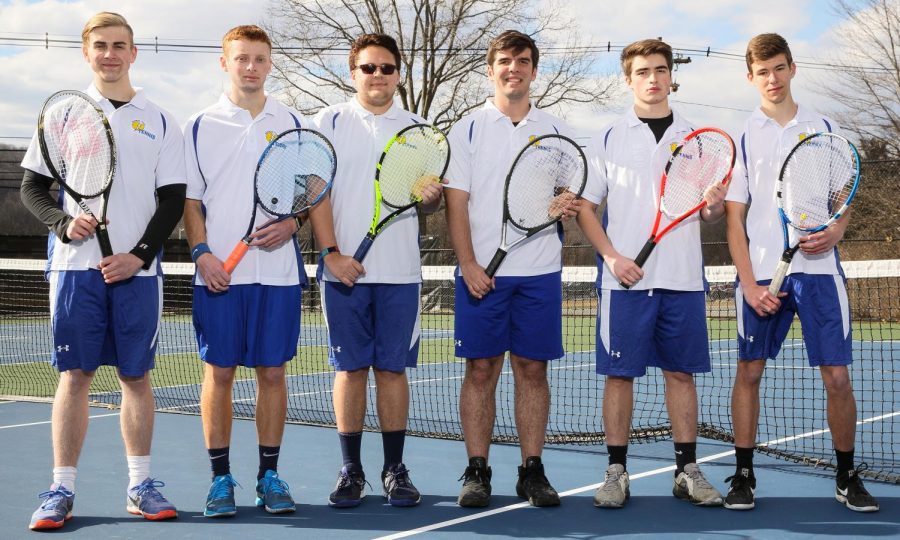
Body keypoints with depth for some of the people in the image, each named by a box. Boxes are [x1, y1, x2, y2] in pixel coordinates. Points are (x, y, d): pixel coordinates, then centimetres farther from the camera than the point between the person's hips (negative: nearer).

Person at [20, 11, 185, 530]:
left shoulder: (159, 121, 7)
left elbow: (173, 199, 4)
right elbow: (33, 186, 8)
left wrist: (140, 254, -8)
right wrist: (64, 223, -11)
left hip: (137, 270, 1)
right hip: (76, 264, 0)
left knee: (136, 374, 5)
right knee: (75, 375, 0)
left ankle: (141, 486, 13)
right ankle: (62, 489, 5)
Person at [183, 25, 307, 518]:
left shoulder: (292, 124, 9)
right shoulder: (200, 126, 6)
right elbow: (189, 199, 6)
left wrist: (291, 224, -8)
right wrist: (202, 252, -8)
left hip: (278, 270, 1)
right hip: (219, 273, -1)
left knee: (272, 371, 4)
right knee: (218, 372, 1)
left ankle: (269, 474, 13)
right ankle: (220, 477, 9)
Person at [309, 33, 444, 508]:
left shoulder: (415, 127, 11)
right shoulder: (330, 122, 5)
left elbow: (427, 203, 13)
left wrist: (431, 198, -11)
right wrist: (332, 252, -11)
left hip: (400, 272, 1)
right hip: (344, 269, -1)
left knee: (393, 368, 3)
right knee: (349, 367, 2)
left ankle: (394, 469, 11)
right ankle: (351, 470, 10)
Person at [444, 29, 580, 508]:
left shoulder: (554, 130, 11)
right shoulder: (469, 128, 4)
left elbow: (569, 192, 17)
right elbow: (456, 200, -1)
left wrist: (569, 206, -8)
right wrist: (468, 263, -10)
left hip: (539, 270, 2)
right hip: (481, 272, -2)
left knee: (533, 369, 3)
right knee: (481, 369, 0)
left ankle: (532, 470, 10)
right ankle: (477, 471, 7)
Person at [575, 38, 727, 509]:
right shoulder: (610, 138, 4)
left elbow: (709, 213, 13)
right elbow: (585, 207, 3)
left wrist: (715, 204, -11)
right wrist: (612, 256, -10)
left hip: (683, 277, 2)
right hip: (626, 277, -2)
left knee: (681, 372, 6)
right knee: (619, 373, 0)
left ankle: (687, 470, 14)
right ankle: (617, 471, 8)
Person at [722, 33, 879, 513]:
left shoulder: (822, 128, 9)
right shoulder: (743, 136, 5)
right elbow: (734, 219, 3)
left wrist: (835, 232, -10)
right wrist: (749, 284, -7)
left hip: (818, 269, 1)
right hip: (761, 274, 0)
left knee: (837, 376, -1)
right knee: (749, 371, 3)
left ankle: (847, 477, 13)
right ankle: (743, 475, 14)